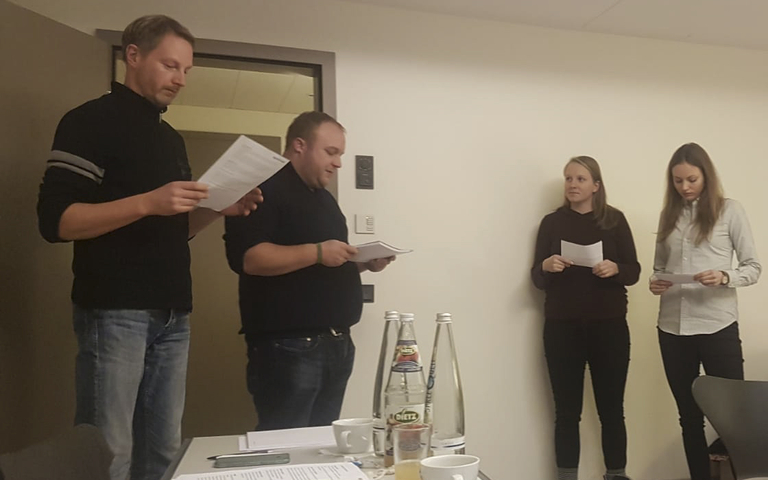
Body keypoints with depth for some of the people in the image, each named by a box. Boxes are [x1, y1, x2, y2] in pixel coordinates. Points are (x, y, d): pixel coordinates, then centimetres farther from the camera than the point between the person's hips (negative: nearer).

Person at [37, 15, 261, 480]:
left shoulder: (172, 139, 19)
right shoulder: (91, 121, -4)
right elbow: (55, 220, -13)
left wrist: (219, 208, 4)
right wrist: (147, 202, -23)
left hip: (173, 314, 7)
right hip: (115, 311, -7)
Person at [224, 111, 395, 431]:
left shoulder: (324, 199, 20)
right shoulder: (265, 190, -9)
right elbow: (245, 257, -22)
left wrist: (365, 263, 8)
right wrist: (316, 252, -23)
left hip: (337, 344, 9)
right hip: (288, 347, -9)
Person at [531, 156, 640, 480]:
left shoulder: (614, 219, 5)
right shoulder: (552, 222, 6)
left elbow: (634, 271, 4)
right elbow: (537, 279, 6)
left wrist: (615, 268, -17)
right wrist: (546, 266, -16)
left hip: (609, 325, 0)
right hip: (562, 327, 0)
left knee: (611, 407, 4)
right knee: (567, 410, 2)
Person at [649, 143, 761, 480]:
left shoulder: (729, 210, 0)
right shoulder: (668, 214, 11)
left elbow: (753, 267, 0)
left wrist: (724, 277, -20)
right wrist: (655, 283, -5)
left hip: (717, 327, -4)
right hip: (672, 329, 4)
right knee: (689, 416, 12)